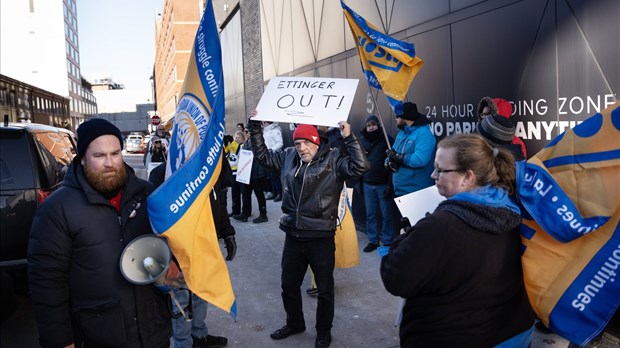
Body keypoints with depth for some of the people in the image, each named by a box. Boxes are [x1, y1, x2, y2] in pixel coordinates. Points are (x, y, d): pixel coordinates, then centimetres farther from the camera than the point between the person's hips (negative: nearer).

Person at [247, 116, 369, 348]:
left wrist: (349, 137, -25)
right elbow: (262, 155, 16)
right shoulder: (288, 157, 5)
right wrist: (255, 127, 11)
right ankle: (294, 323, 45)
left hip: (321, 237, -5)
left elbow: (361, 166, -21)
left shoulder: (333, 159, -10)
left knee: (324, 289, 12)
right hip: (293, 235, 5)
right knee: (289, 284, 21)